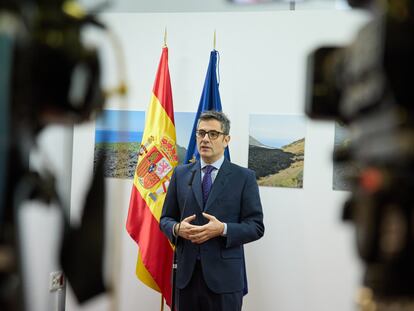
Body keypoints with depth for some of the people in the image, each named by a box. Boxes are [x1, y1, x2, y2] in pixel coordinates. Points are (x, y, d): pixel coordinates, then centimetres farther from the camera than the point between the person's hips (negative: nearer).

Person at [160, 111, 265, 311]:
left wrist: (223, 229, -18)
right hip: (187, 274, 3)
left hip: (225, 276, -3)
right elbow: (165, 219, 13)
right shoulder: (181, 174, 10)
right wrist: (177, 228, -9)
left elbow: (256, 226, -2)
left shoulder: (244, 177, 1)